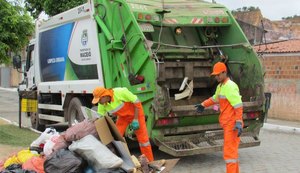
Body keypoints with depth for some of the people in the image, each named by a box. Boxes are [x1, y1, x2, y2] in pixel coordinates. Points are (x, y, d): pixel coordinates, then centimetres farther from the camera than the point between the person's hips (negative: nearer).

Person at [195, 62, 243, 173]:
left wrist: (239, 122, -28)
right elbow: (215, 98, 33)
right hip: (228, 123, 10)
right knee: (232, 150, 17)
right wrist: (203, 105, 39)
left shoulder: (230, 86, -16)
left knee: (229, 151, -10)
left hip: (232, 124, -10)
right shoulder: (220, 86, 14)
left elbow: (238, 106, -23)